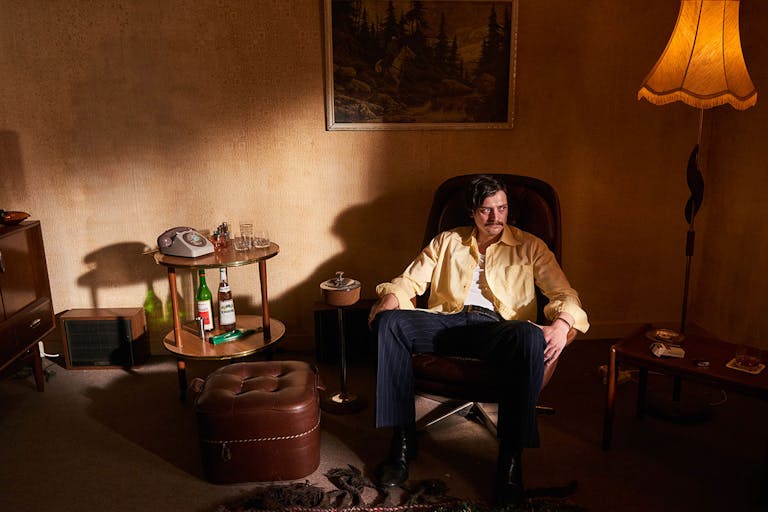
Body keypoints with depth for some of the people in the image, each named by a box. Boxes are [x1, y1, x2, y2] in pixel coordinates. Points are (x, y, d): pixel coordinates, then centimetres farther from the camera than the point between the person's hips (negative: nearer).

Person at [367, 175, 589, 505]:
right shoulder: (447, 242, 25)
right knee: (389, 322, -27)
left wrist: (561, 323, -14)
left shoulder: (529, 247, 19)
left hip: (497, 327, -2)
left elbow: (564, 293, 10)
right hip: (446, 321, 2)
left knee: (531, 337, -38)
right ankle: (403, 439, -21)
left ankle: (511, 456, -28)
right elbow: (411, 279, 18)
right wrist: (390, 297, -6)